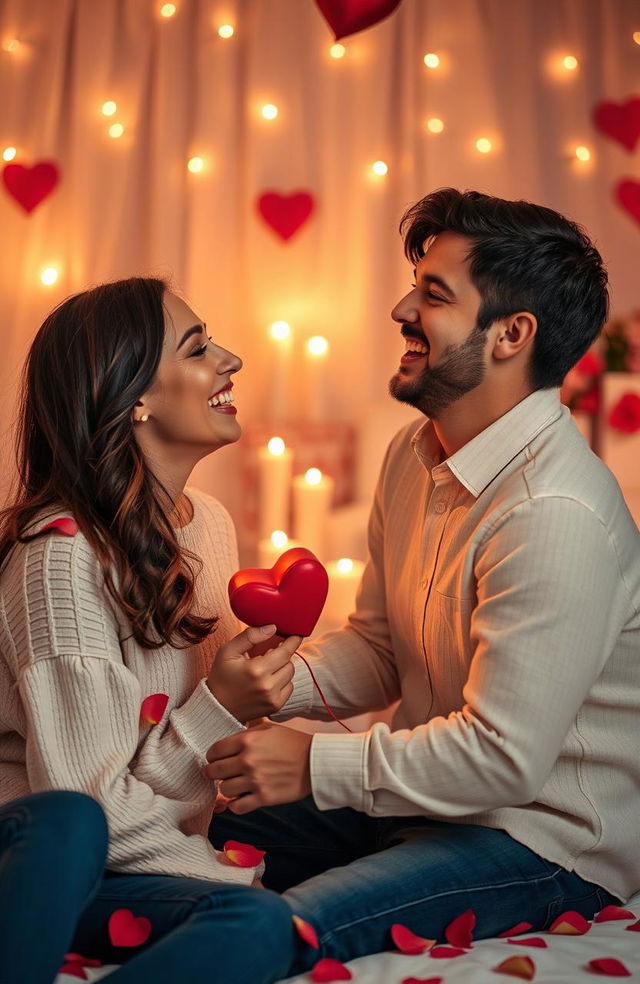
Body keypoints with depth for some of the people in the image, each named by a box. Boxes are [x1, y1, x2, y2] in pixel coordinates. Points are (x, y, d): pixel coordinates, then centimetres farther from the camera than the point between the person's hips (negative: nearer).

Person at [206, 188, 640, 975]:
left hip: (545, 841, -8)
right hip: (426, 792, 8)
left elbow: (503, 756, -26)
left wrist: (315, 765, -20)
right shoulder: (414, 453, 3)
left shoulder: (557, 515, -28)